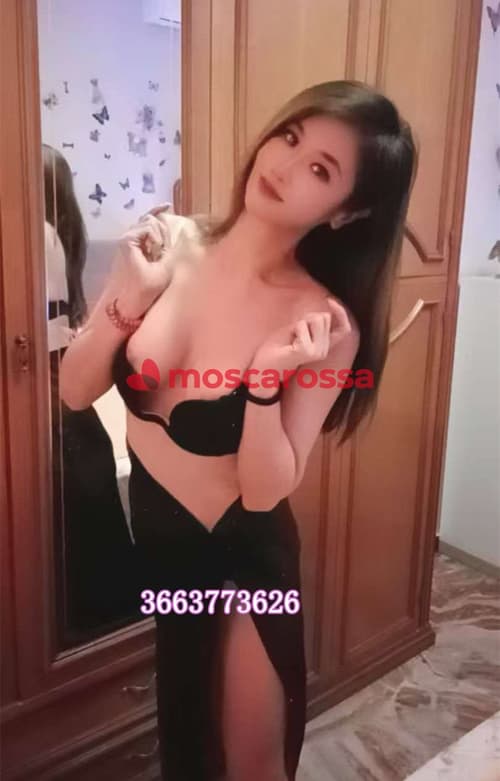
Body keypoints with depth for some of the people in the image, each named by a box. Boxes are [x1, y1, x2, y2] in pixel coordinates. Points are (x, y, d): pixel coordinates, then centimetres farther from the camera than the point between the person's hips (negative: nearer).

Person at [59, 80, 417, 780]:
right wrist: (127, 301, -24)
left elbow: (265, 491, -20)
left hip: (239, 556, -4)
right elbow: (76, 391, -9)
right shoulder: (171, 244, -13)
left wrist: (266, 378, -34)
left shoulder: (325, 324, -23)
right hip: (144, 531, 4)